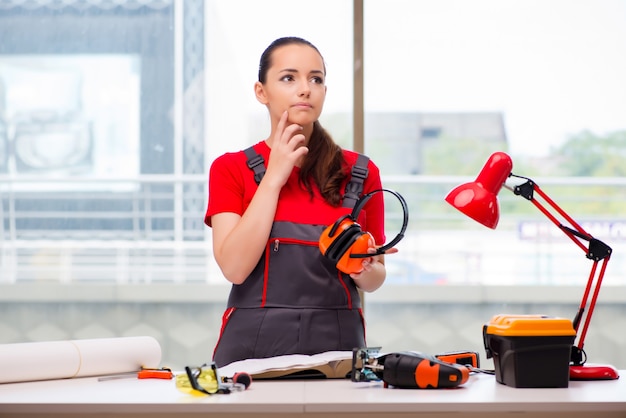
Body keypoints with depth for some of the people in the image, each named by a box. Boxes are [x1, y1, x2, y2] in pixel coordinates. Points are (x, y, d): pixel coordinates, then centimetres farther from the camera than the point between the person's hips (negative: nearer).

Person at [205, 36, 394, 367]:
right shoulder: (231, 169, 5)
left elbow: (375, 279, 14)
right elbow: (234, 267, -10)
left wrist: (365, 269, -8)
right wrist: (274, 177, -7)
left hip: (336, 343, 1)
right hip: (253, 345, -1)